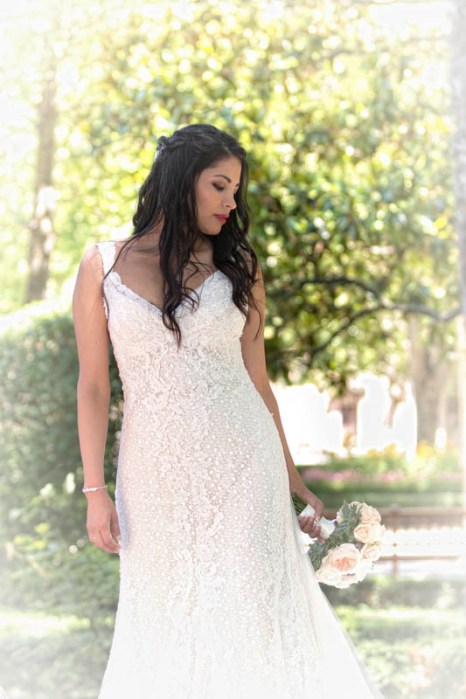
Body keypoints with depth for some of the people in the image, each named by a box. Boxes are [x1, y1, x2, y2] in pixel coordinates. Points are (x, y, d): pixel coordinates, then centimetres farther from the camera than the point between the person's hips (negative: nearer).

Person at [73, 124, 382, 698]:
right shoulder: (102, 267, 1)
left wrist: (291, 479, 7)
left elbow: (257, 380, 7)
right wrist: (95, 490, -3)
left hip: (242, 463, 0)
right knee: (165, 620, 8)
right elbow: (93, 385, 1)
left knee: (247, 612, 1)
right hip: (155, 472, 0)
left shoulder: (237, 266, 5)